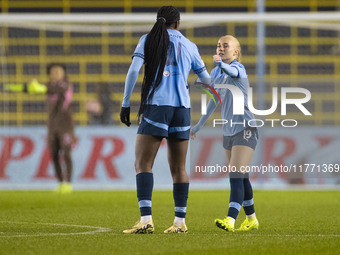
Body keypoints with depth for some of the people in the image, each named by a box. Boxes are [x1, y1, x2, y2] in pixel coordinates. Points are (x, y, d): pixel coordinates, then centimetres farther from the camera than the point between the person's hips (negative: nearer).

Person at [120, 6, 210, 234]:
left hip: (156, 106, -3)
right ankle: (180, 222, 13)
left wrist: (126, 103, -3)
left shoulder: (148, 40, 5)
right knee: (178, 168, 11)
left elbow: (134, 70, -7)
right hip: (182, 109, 3)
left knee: (143, 164, -5)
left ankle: (146, 219, -20)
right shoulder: (188, 46, 13)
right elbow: (206, 78, 21)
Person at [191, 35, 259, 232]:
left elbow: (232, 72, -38)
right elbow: (214, 101, 23)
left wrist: (220, 64, -60)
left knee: (236, 175, -18)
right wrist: (198, 126, 30)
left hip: (245, 129, -8)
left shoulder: (239, 68, -11)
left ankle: (230, 220, -28)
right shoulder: (216, 73, 10)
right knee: (241, 177, 13)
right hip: (229, 131, 8)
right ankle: (251, 219, 24)